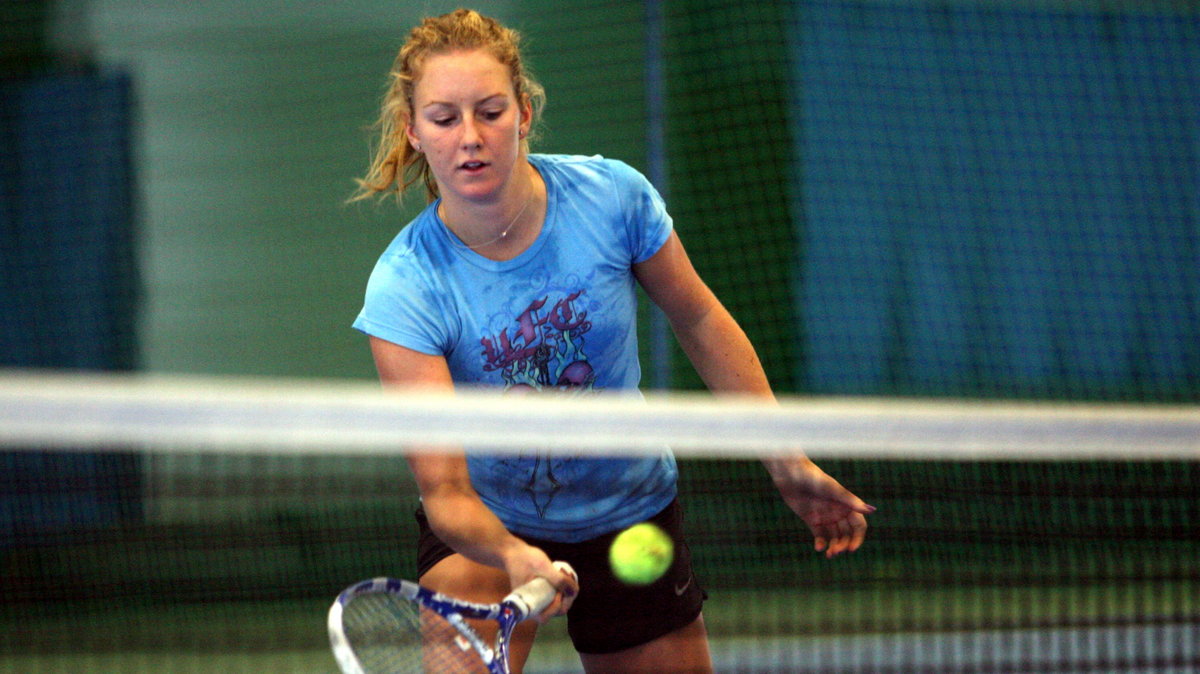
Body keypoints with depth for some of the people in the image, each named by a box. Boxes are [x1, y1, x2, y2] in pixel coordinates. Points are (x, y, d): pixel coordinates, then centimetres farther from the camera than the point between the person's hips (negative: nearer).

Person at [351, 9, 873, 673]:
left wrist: (787, 464, 1)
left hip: (631, 517, 3)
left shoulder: (610, 195, -19)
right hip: (486, 529, -3)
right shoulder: (405, 287, -27)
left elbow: (700, 321, -1)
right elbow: (444, 489, -29)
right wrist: (511, 555, -50)